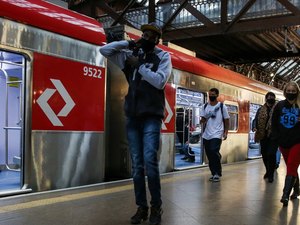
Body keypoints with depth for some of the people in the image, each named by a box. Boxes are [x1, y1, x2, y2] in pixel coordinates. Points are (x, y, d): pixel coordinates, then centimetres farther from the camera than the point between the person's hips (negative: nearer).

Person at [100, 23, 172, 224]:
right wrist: (129, 43, 4)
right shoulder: (130, 55, 13)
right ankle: (141, 207, 14)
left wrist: (139, 65, -6)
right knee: (137, 165, 5)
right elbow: (104, 50, 12)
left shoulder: (163, 56, 4)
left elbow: (160, 81, -11)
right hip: (132, 117, 4)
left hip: (151, 117, -4)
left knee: (150, 161, -14)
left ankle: (156, 207, 0)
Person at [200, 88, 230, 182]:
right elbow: (202, 120, 9)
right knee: (209, 155, 8)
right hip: (206, 135, 5)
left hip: (217, 134, -4)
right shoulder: (205, 106, 10)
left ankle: (217, 173, -7)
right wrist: (203, 120, -14)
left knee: (214, 152, -19)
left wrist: (225, 132, -4)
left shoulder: (222, 106, 2)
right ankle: (214, 174, 20)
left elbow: (226, 120, 4)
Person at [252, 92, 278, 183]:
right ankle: (268, 171, 32)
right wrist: (254, 127, -8)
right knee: (264, 154, 10)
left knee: (271, 154, -13)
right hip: (263, 135, 3)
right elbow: (256, 120, 11)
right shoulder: (261, 110, 9)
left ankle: (271, 174, 2)